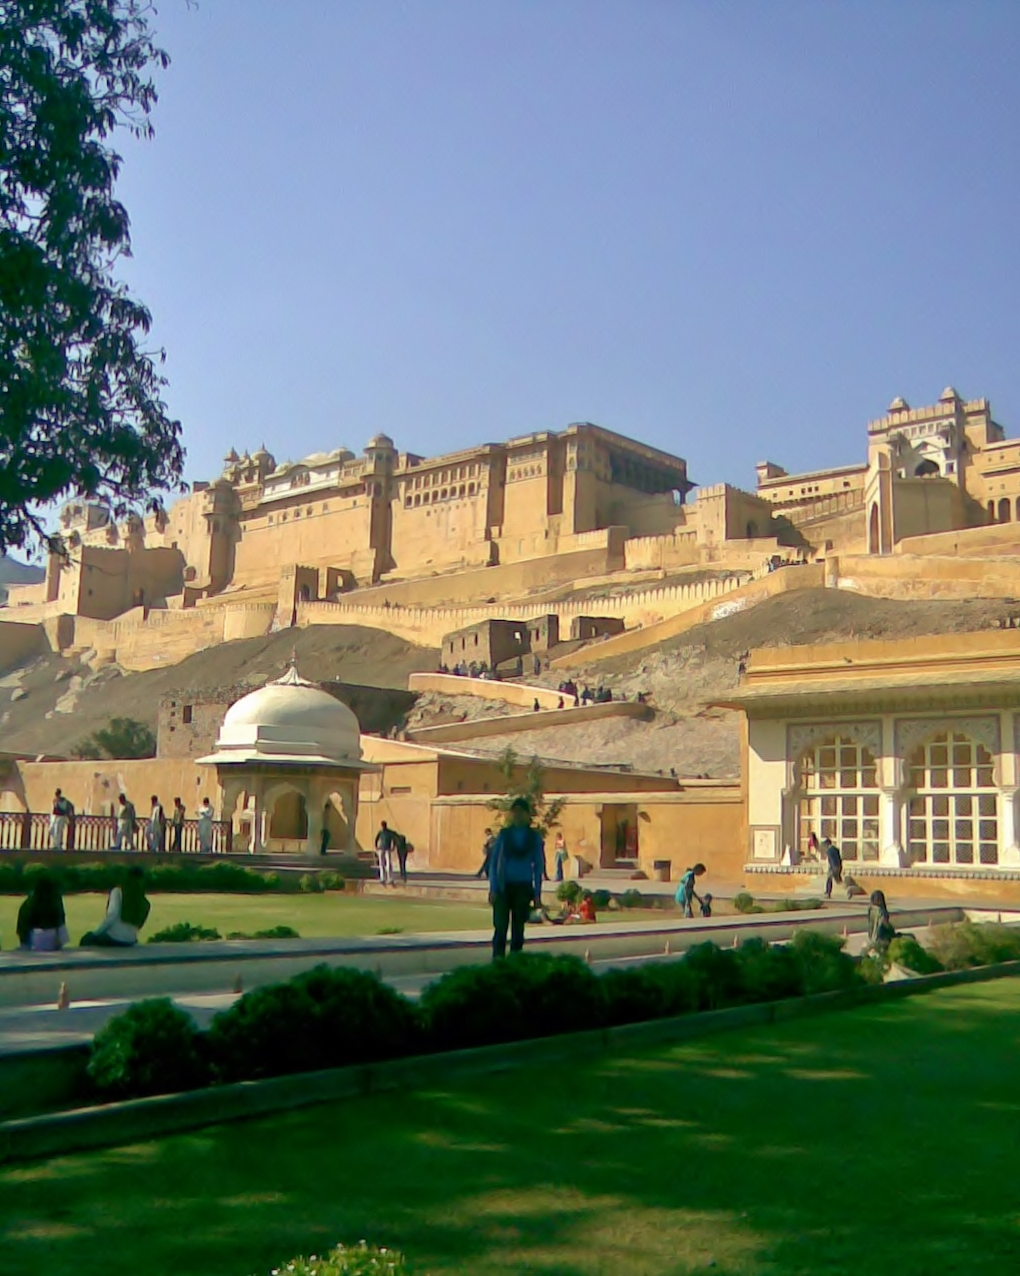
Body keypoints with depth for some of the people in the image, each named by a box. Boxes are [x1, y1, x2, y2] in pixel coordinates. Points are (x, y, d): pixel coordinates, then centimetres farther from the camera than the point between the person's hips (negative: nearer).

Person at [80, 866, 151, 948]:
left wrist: (95, 933, -10)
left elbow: (112, 915, -19)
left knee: (86, 939, 26)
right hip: (130, 942, 5)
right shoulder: (145, 903, 4)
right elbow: (138, 926, 7)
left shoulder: (118, 892, -7)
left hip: (113, 938, -5)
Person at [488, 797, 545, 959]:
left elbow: (538, 866, 5)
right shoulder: (504, 834, 2)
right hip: (503, 886, -1)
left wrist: (537, 894, 2)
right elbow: (493, 861, 3)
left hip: (523, 888, 1)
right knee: (500, 928, -8)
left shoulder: (534, 836, 3)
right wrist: (493, 889, -4)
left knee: (518, 929, 6)